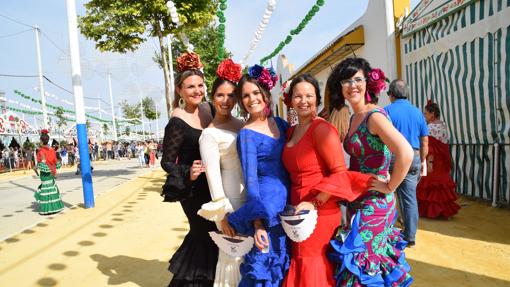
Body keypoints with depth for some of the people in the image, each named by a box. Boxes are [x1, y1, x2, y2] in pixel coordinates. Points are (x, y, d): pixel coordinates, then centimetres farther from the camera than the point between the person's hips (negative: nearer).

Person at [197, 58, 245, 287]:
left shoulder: (242, 125, 6)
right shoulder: (209, 134, -10)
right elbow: (213, 175, -12)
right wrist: (222, 214, -13)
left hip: (252, 195, 6)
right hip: (232, 199, -6)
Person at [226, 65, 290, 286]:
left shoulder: (280, 123, 6)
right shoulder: (247, 135, -11)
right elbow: (250, 180, -16)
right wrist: (257, 222, -23)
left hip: (288, 205, 6)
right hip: (266, 208, -6)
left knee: (284, 266, 17)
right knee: (263, 264, 3)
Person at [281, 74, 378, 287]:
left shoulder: (321, 128, -13)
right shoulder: (291, 131, 11)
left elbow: (340, 173, -17)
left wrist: (315, 203, -23)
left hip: (320, 214, -7)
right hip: (298, 215, 7)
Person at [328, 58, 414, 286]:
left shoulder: (374, 116, -17)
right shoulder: (354, 117, 9)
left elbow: (406, 153, -31)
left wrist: (389, 187, -20)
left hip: (374, 204, -8)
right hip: (358, 201, 8)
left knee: (362, 267, 2)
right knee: (371, 263, 21)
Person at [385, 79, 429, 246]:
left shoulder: (387, 111, -4)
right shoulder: (418, 113, 11)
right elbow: (425, 142, 12)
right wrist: (423, 162, 21)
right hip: (413, 159, 4)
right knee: (410, 198, 9)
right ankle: (410, 236, 18)